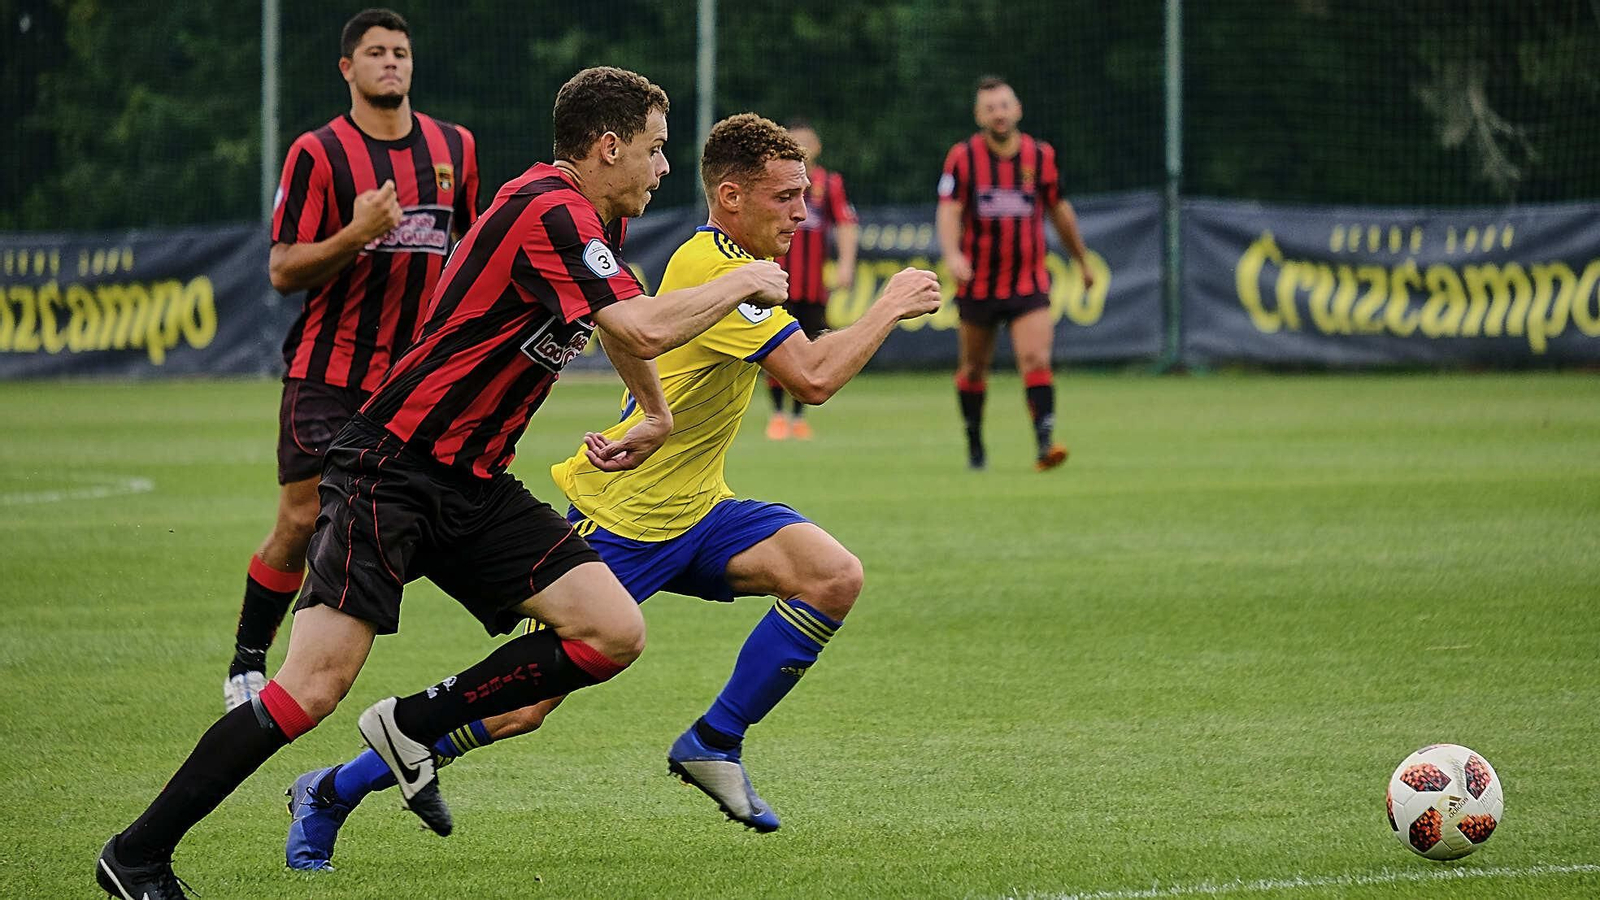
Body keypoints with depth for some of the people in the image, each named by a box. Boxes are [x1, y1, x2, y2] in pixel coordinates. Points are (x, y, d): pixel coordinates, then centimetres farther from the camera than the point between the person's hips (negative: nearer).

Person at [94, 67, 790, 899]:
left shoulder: (588, 218, 13)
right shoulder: (549, 213, -18)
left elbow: (621, 320, 37)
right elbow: (645, 330, -28)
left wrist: (655, 413, 40)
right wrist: (742, 285, -13)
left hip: (472, 487, 9)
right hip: (390, 467, -9)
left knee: (614, 634, -6)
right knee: (314, 689, -18)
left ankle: (412, 728, 8)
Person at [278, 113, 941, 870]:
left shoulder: (725, 260, 10)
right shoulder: (715, 268, -21)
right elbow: (814, 379, -27)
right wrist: (890, 306, -16)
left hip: (691, 510, 9)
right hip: (619, 516, -9)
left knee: (835, 576, -12)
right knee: (524, 704, -6)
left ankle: (713, 745, 0)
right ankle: (332, 793, 10)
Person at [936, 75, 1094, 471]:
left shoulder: (1041, 155, 2)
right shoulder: (962, 157, -5)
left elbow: (1059, 211, 14)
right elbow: (949, 211, -13)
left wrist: (1082, 260, 23)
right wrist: (952, 254, -32)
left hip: (1028, 282, 0)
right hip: (977, 283, 0)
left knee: (1036, 360, -17)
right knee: (973, 367, 10)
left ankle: (1045, 444, -23)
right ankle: (974, 444, 28)